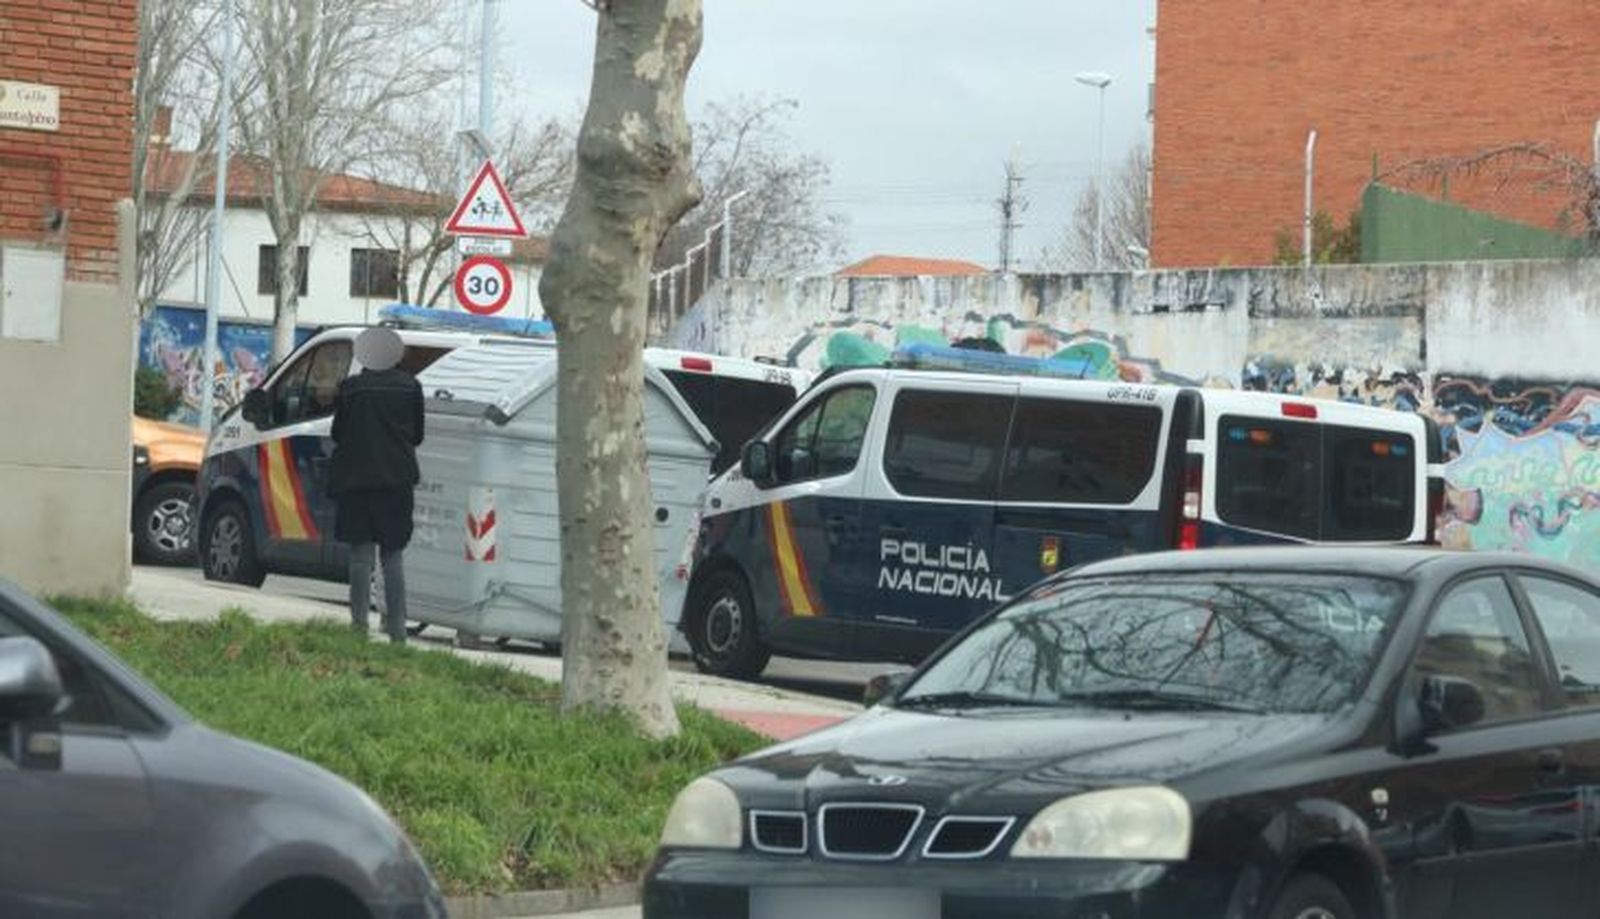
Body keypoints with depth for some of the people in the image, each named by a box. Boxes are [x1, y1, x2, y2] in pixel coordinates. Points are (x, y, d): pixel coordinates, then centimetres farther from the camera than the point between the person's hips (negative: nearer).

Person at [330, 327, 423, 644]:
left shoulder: (351, 387, -4)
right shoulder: (410, 387, 0)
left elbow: (338, 434, 3)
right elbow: (417, 435, 8)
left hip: (357, 478, -1)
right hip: (398, 479, 1)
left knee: (361, 553, 3)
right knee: (393, 556, 6)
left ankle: (360, 623, -3)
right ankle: (397, 628, 2)